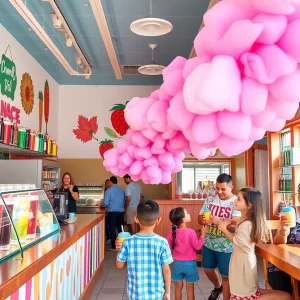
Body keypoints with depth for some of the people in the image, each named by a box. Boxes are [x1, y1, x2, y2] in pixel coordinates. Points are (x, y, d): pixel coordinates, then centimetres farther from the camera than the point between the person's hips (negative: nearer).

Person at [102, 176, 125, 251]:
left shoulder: (108, 191, -8)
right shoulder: (122, 190, 7)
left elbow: (106, 203, -11)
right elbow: (124, 202, 12)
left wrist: (102, 205, 10)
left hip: (112, 212, -4)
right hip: (121, 211, 5)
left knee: (112, 229, 4)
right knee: (120, 228, 12)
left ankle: (113, 246, 7)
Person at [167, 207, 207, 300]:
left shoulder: (172, 231, -8)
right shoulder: (191, 232, -20)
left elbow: (168, 246, -1)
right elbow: (197, 246, -12)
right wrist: (203, 234, -3)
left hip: (177, 263, 3)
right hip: (190, 263, -3)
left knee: (178, 287, 16)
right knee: (190, 288, 12)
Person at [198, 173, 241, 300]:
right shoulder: (210, 200, 0)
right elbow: (200, 218, 2)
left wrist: (219, 221, -41)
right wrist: (204, 220, -22)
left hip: (226, 247, -6)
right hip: (209, 244, 6)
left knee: (226, 276, 9)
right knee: (208, 269, 23)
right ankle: (217, 287, 52)